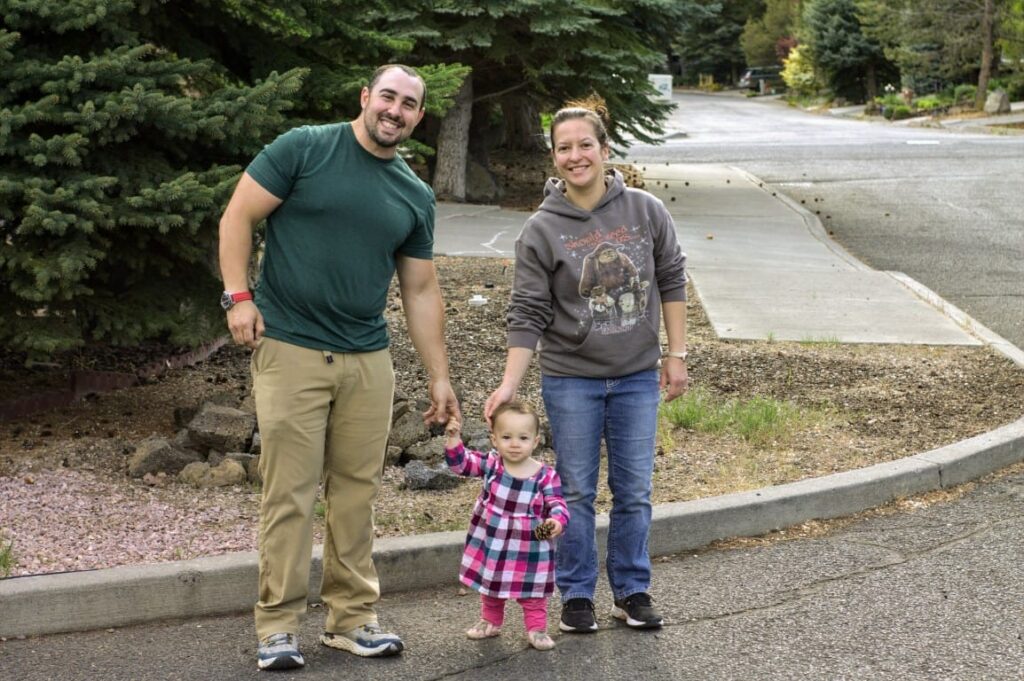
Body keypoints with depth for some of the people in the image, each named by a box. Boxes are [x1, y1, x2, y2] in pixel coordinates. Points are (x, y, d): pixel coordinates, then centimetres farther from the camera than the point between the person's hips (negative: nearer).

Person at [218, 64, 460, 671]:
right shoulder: (304, 149, -2)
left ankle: (353, 618, 20)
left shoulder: (416, 197, 12)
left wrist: (440, 377, 15)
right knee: (290, 494, -3)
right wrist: (238, 295, -12)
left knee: (358, 491, 8)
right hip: (291, 351, -4)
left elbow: (421, 290, 16)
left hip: (368, 361, 5)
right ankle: (279, 627, 6)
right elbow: (238, 216, -1)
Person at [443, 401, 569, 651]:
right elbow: (461, 462, -13)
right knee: (490, 585, 22)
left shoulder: (546, 476, -16)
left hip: (530, 548, -3)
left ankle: (537, 629, 22)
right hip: (491, 544, 3)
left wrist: (556, 521, -35)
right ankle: (490, 621, 42)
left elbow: (557, 504, -14)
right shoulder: (491, 464, -10)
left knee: (532, 591, 7)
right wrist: (453, 439, -29)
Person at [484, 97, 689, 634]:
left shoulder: (646, 212, -4)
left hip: (637, 378, 2)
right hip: (571, 381, -1)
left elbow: (672, 281, 5)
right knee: (576, 492, 6)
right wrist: (509, 385, -15)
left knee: (634, 491, 9)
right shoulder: (541, 230, -8)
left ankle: (632, 591, 23)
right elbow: (528, 315, -7)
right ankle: (576, 596, 19)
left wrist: (676, 355, 2)